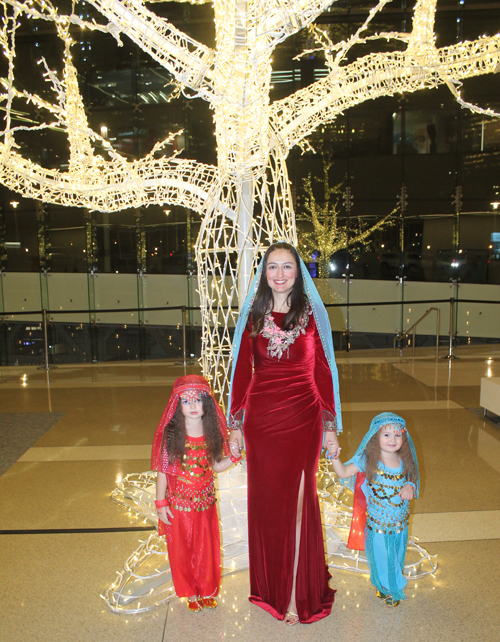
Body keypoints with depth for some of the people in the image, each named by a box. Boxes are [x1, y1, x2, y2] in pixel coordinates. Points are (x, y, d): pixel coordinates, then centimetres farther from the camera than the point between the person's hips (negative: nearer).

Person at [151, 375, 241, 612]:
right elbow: (162, 471, -9)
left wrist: (234, 455, -14)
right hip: (179, 504, -2)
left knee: (207, 548, 14)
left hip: (205, 503, 2)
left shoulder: (211, 434, -6)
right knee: (182, 550, 13)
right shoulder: (171, 435, -15)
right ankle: (190, 593, 35)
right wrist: (161, 503, -7)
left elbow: (217, 467, 2)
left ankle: (207, 591, 37)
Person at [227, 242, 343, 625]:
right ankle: (270, 585, 32)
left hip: (303, 417, -1)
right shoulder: (253, 316, 4)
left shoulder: (313, 315, 0)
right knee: (265, 499, 12)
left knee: (297, 501, 5)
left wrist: (331, 426, 0)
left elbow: (323, 371, 1)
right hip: (261, 417, 2)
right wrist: (235, 424, 3)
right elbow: (242, 371, 5)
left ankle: (296, 595, 20)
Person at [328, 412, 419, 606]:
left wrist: (409, 487, -14)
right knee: (381, 557, 11)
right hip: (377, 523, -3)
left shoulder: (404, 461, -5)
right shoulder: (368, 461, -16)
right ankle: (387, 587, 39)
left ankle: (395, 586, 46)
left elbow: (410, 481, 9)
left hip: (400, 522, 3)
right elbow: (343, 473, -18)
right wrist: (335, 457, -34)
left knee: (397, 557, 19)